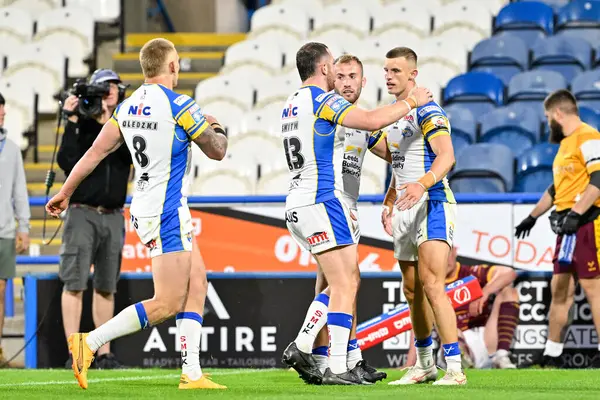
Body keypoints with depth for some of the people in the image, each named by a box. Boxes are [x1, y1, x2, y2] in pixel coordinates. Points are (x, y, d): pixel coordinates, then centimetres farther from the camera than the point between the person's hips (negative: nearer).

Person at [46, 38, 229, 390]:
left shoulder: (127, 108, 7)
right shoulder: (180, 106, -14)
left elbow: (96, 152, 7)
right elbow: (217, 151, -4)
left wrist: (65, 192, 16)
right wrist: (218, 130, 18)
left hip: (145, 209, 9)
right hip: (167, 213, -9)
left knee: (196, 283, 11)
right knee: (167, 304, -8)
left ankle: (192, 373, 7)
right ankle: (90, 343, -13)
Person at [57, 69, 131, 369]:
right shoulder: (81, 124, 1)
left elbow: (133, 153, -11)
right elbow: (67, 162, -12)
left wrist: (107, 124, -17)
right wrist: (72, 122, -17)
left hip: (113, 217, 4)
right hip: (82, 213, -4)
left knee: (106, 287, 8)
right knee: (75, 284, -8)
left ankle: (104, 354, 11)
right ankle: (74, 354, -10)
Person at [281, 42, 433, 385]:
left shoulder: (292, 105, 18)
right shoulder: (322, 100, -11)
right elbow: (372, 121, -20)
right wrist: (411, 102, -7)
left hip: (298, 205, 10)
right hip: (322, 201, -10)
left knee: (350, 280, 13)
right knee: (344, 285, -8)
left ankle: (302, 347, 6)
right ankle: (337, 368, -13)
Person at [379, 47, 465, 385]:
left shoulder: (427, 111, -11)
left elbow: (447, 156, -25)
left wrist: (422, 184, -40)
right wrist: (389, 203, 23)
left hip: (432, 204, -9)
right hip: (406, 209, 9)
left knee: (432, 287, -18)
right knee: (412, 290, 11)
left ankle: (455, 369, -20)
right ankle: (424, 365, 20)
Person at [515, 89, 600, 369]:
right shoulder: (566, 144, 21)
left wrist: (576, 213, -25)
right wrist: (532, 217, 33)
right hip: (566, 227, 10)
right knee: (559, 288, 10)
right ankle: (552, 355, 14)